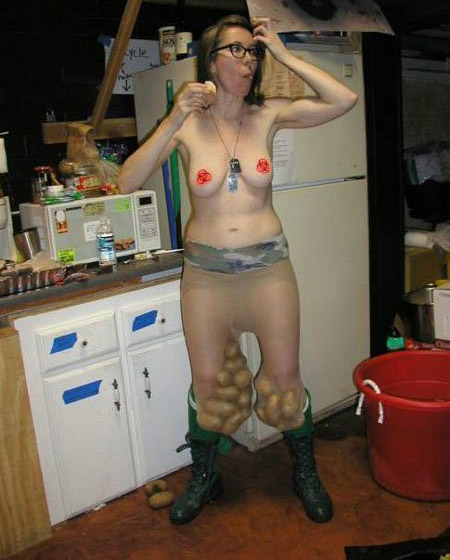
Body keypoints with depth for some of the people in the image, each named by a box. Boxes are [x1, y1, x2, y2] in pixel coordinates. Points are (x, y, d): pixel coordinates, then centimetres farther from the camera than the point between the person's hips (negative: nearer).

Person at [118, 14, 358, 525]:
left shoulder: (267, 115, 0)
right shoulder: (187, 123, -4)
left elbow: (345, 101, -10)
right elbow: (127, 182, -13)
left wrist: (283, 54, -7)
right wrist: (174, 120, -22)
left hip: (268, 264, 1)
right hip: (206, 271, 0)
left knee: (285, 376, 10)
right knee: (207, 382, 11)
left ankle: (306, 474, 35)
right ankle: (204, 478, 37)